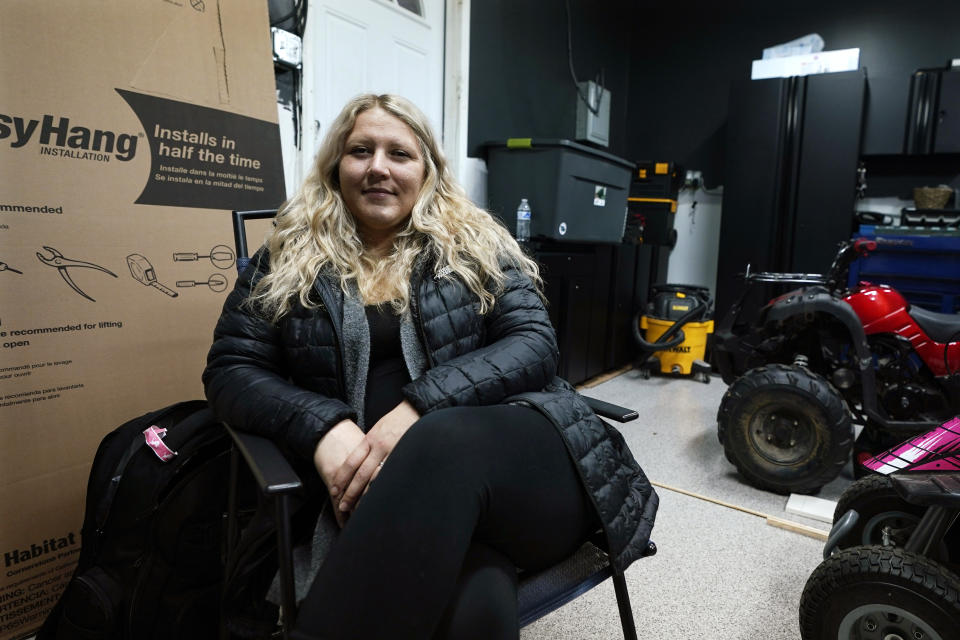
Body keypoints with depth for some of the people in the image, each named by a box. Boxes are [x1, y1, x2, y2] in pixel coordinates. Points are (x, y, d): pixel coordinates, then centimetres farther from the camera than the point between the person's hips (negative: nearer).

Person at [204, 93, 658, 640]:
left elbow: (535, 344, -1)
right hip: (389, 488, -1)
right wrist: (324, 428, -12)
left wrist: (419, 408, -17)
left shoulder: (476, 243, 10)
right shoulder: (288, 260, 13)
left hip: (525, 453, 2)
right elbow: (230, 369, 8)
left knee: (445, 444, -36)